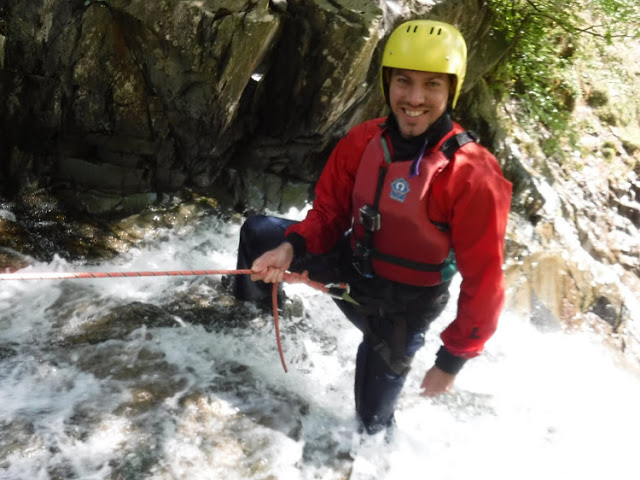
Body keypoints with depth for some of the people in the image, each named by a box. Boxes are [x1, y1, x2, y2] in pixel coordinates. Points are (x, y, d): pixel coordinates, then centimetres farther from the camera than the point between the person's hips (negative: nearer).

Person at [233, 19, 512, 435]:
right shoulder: (364, 141, -14)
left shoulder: (474, 177, -29)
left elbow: (483, 281, -22)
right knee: (257, 232, 8)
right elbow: (330, 212, -2)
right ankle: (250, 300, 40)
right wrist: (291, 248, -22)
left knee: (373, 413, 12)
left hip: (402, 306, -4)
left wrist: (453, 359, -16)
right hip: (349, 264, 5)